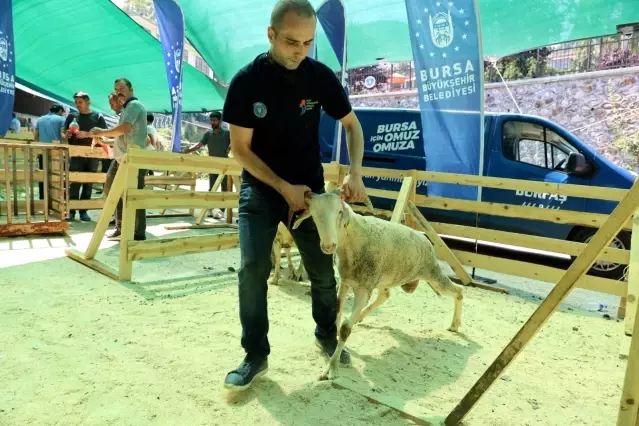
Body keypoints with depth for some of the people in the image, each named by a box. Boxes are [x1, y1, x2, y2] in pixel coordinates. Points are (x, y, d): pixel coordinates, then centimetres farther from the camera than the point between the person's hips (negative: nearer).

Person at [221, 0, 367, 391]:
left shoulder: (321, 76, -10)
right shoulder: (247, 81, -15)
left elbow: (352, 125, 2)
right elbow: (241, 148, -11)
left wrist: (355, 173, -13)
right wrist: (283, 187, -18)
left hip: (310, 187, 2)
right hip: (261, 188, -1)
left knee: (323, 270, 6)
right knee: (252, 270, -11)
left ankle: (328, 337, 31)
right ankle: (256, 356, 6)